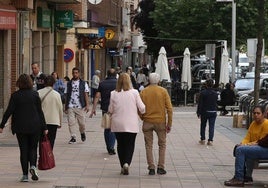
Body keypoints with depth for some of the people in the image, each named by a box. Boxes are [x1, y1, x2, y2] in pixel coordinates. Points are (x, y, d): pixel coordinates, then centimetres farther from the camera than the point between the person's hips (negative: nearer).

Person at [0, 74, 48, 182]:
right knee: (33, 148, 12)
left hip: (20, 127, 0)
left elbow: (9, 111, -7)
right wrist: (44, 127, 3)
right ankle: (33, 166, -14)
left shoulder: (15, 95, -4)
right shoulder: (35, 95, -2)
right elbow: (40, 112, -1)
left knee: (23, 150, 6)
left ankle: (25, 175, 4)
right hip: (34, 127, 0)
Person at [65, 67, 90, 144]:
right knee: (71, 122, -6)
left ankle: (82, 133, 29)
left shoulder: (83, 83, 6)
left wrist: (87, 105, -8)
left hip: (80, 107, -1)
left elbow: (86, 95, 3)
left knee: (82, 123, 1)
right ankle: (73, 137, 2)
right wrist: (66, 107, 8)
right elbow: (67, 96, 12)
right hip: (71, 107, 1)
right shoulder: (69, 84, 10)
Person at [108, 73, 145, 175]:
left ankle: (123, 166, 16)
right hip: (131, 124, -2)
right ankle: (127, 163, -16)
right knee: (130, 144, 5)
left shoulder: (114, 94, -4)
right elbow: (142, 108, -5)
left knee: (120, 144, 13)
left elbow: (110, 110, 2)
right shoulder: (134, 93, -7)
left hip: (117, 124, 2)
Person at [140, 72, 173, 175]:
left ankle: (151, 168, 3)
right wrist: (169, 123, -1)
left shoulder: (143, 92, -2)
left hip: (147, 122, 0)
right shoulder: (163, 91, -3)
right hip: (160, 122, 0)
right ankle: (161, 167, 8)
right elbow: (169, 108, -6)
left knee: (149, 145, 8)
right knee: (162, 145, 13)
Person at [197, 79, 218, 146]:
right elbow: (216, 103, 8)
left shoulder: (203, 93, -10)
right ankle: (210, 140, -4)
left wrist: (198, 112, -3)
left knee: (203, 126, 14)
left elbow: (200, 103, -9)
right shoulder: (215, 93, 0)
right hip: (213, 112, 2)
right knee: (211, 126, 3)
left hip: (204, 112, -2)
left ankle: (202, 139, 19)